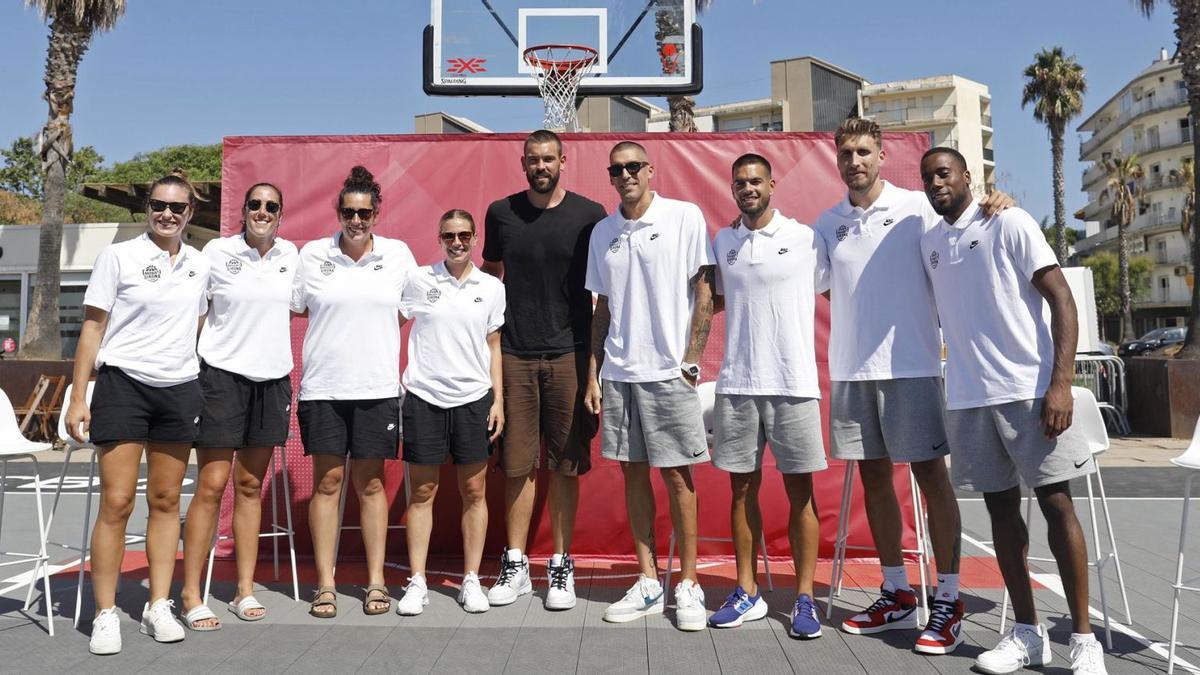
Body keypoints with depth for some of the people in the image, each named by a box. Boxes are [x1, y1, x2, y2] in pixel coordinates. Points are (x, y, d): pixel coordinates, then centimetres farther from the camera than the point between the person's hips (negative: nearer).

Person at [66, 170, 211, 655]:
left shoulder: (200, 265, 9)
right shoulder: (118, 257, -1)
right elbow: (92, 328, -1)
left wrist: (204, 389, 15)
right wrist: (78, 397, -6)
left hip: (179, 390, 4)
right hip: (123, 384, -3)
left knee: (166, 501, 7)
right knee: (117, 503, -5)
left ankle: (159, 607, 16)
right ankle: (105, 615, 6)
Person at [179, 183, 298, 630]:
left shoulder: (290, 254, 7)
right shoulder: (218, 251, -3)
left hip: (272, 378, 4)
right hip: (223, 374, -4)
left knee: (251, 486, 9)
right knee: (212, 485, -5)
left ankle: (245, 590, 16)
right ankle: (191, 596, 5)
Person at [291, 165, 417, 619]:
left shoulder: (398, 254, 3)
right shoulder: (313, 254, 2)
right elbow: (295, 309, 12)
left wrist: (408, 369, 7)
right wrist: (340, 324, 2)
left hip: (377, 386, 0)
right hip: (323, 387, 0)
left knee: (370, 483, 7)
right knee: (327, 482, 4)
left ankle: (376, 581, 16)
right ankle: (325, 584, 14)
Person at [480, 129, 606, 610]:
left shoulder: (589, 215, 2)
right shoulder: (501, 213, 8)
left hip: (568, 354, -1)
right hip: (513, 354, 2)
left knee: (565, 465, 4)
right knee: (518, 465, 5)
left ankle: (561, 566, 15)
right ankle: (515, 565, 17)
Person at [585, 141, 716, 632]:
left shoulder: (685, 217, -2)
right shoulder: (602, 232, 11)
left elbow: (704, 291, -3)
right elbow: (603, 308, 14)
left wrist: (691, 359, -9)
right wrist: (593, 375, 9)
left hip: (669, 371, -4)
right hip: (618, 372, 5)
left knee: (676, 475, 0)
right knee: (633, 473, 9)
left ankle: (688, 584, 13)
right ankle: (648, 583, 20)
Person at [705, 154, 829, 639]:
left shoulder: (805, 239, -1)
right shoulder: (723, 242, 10)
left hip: (793, 383, -3)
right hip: (735, 383, 3)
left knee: (799, 490, 3)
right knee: (743, 487, 9)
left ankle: (805, 598, 13)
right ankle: (747, 593, 20)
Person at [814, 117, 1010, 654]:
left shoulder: (917, 208, -1)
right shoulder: (828, 222, 10)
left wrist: (996, 204, -19)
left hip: (911, 366, -4)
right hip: (850, 370, 5)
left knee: (930, 475, 0)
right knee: (873, 478, 10)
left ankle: (948, 600, 10)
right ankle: (897, 594, 24)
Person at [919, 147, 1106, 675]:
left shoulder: (1009, 224, -4)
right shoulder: (929, 242, 11)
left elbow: (1061, 298, -8)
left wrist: (1061, 381, -18)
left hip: (1029, 389, -5)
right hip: (967, 398, 5)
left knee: (1056, 504, -2)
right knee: (1000, 508, 9)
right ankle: (1027, 632, 20)